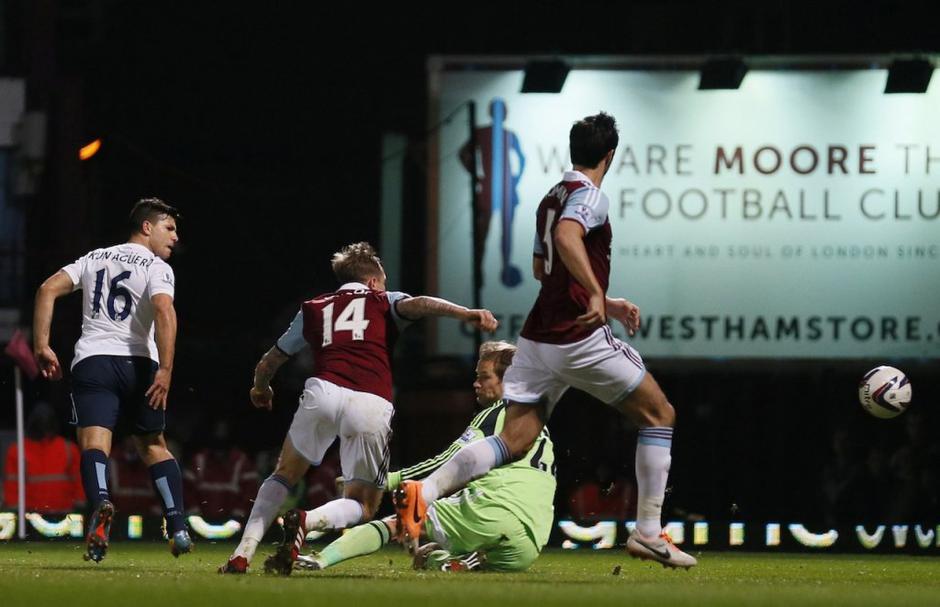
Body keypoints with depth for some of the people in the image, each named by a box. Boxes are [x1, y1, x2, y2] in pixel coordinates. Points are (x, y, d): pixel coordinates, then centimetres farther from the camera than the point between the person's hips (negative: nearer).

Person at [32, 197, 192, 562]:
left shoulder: (95, 258, 19)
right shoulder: (156, 267, 3)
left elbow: (48, 289, 9)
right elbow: (163, 310, -16)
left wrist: (41, 346, 7)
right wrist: (165, 370, -20)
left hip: (92, 361, 1)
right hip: (138, 365, -1)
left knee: (94, 443, -14)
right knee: (154, 446, 16)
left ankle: (100, 503, -44)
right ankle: (178, 528, 8)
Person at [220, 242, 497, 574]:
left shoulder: (313, 309, 30)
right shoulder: (383, 301, 24)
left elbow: (268, 364, 36)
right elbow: (416, 304, 0)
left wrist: (261, 388, 58)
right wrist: (466, 313, -14)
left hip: (322, 392, 2)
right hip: (372, 406, -2)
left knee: (283, 476, 23)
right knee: (361, 506, 12)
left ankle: (242, 554, 8)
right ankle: (308, 522, -19)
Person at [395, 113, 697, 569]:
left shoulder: (550, 198, 18)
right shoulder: (590, 196, -8)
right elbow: (567, 237, -30)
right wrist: (597, 294, -32)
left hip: (538, 338, 8)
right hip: (580, 339, -8)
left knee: (514, 442, 1)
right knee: (659, 414, 8)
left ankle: (425, 491, -20)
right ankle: (648, 531, 5)